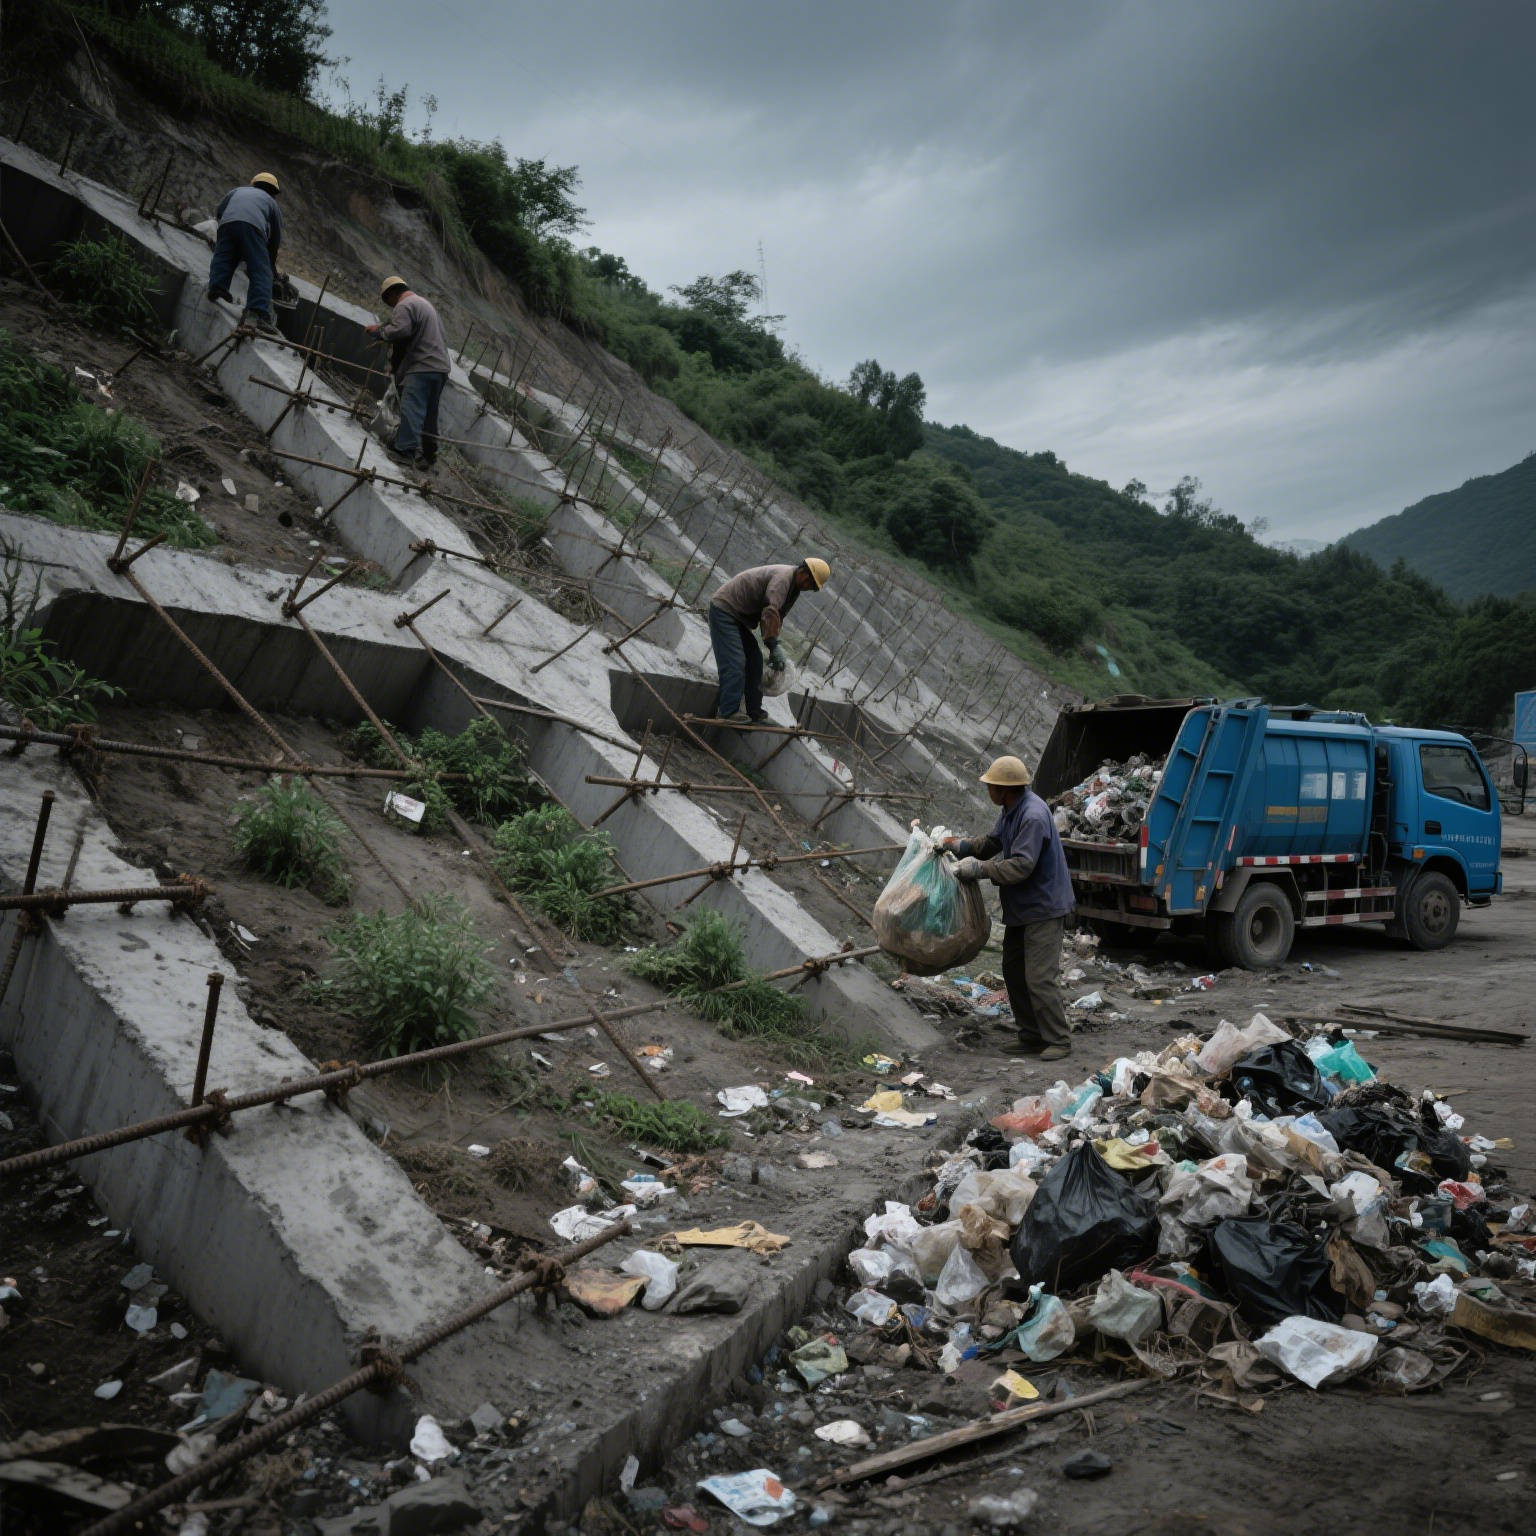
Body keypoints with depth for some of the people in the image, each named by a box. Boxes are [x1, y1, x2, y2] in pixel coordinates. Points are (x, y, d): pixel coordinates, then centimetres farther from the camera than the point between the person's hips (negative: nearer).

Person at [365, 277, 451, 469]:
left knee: (410, 407, -16)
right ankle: (428, 454, 15)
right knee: (429, 412, 12)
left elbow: (400, 330, -22)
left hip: (422, 367, -10)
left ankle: (405, 449, -25)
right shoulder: (423, 303, 27)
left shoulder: (404, 305, -5)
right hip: (439, 366, 10)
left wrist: (379, 331, -7)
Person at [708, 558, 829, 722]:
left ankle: (754, 711, 13)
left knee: (754, 660, 10)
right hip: (724, 609, -11)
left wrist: (776, 643, 5)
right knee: (735, 663, -18)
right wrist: (774, 645, -31)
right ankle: (728, 712, -19)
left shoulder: (793, 586, 10)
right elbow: (770, 612, -32)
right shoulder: (783, 577, -22)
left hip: (737, 614, 11)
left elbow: (777, 616, 16)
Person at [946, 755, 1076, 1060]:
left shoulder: (1033, 817, -26)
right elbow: (992, 843, 18)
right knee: (1014, 971, 14)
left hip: (1043, 909, -11)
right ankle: (1032, 1036, 23)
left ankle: (1059, 1040, 4)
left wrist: (978, 869, -25)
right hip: (1021, 908, 11)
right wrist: (960, 845, 5)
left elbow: (1020, 866, -30)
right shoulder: (1012, 811, 7)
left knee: (1040, 978, -9)